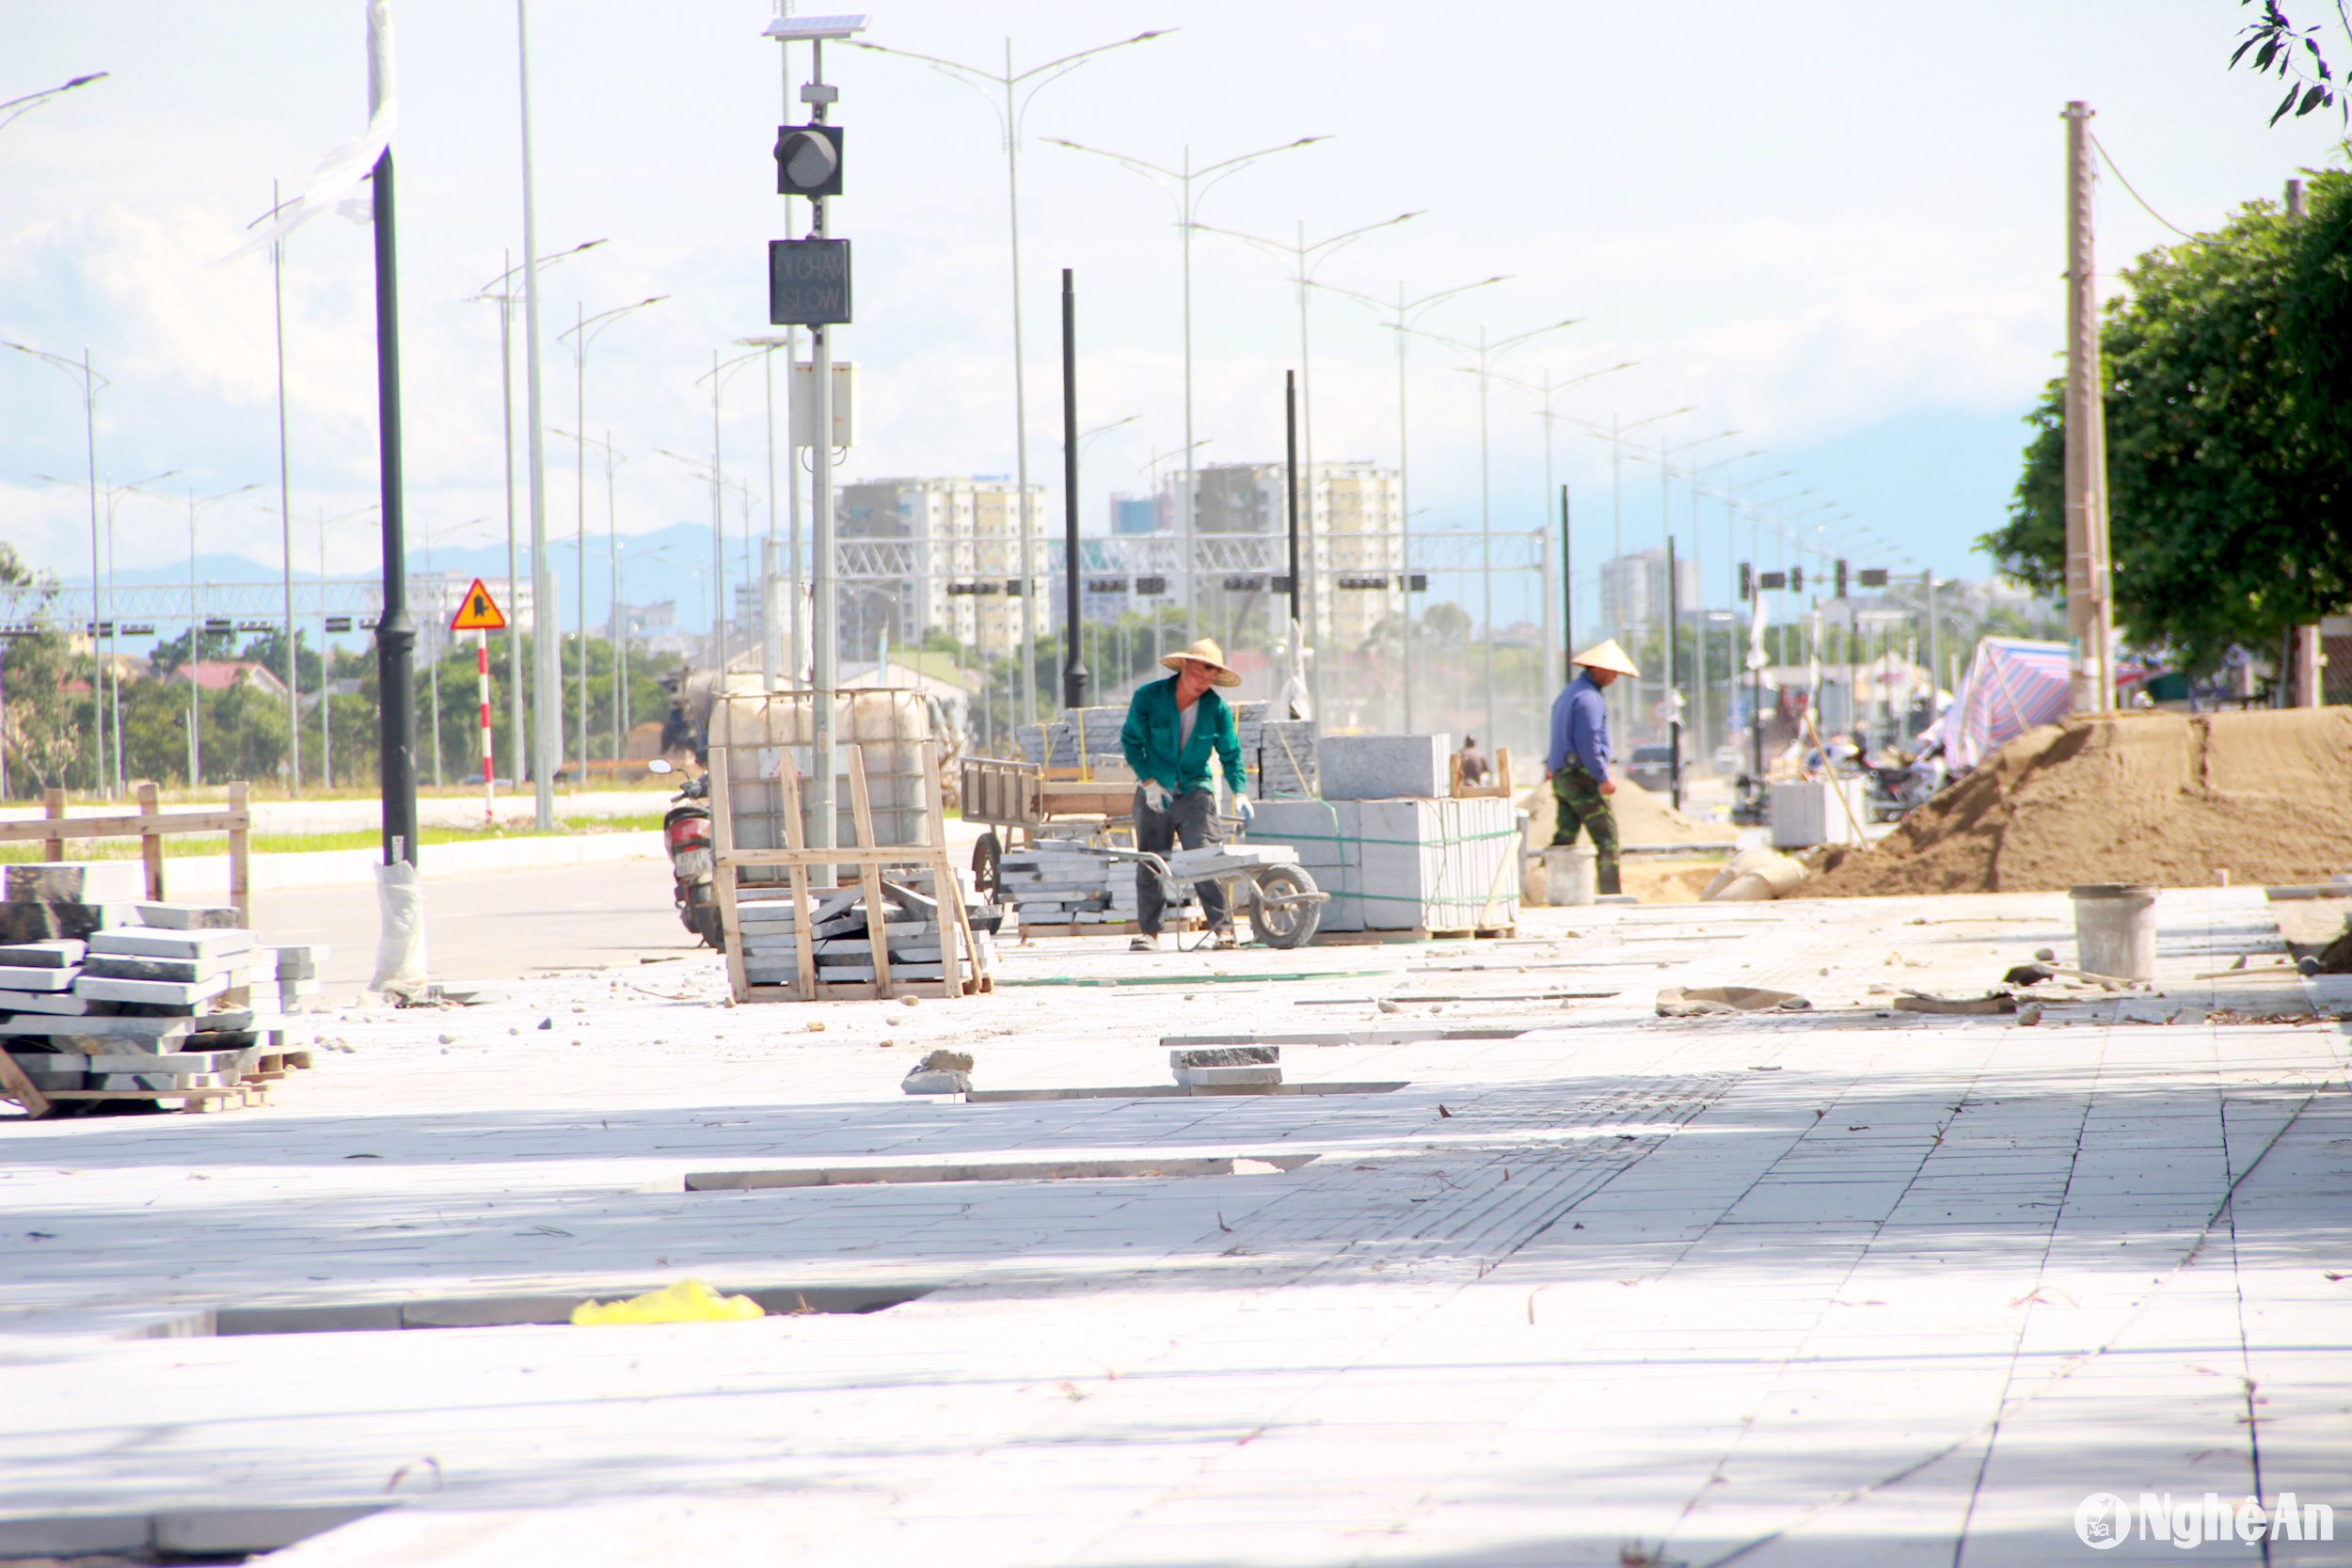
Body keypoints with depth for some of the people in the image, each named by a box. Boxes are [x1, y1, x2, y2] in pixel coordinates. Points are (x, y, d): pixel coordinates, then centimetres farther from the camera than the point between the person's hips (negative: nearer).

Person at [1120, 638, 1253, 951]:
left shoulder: (1217, 709, -5)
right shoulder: (1149, 697, -8)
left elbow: (1231, 754, 3)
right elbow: (1131, 740, -2)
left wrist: (1240, 792, -11)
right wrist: (1149, 781, -11)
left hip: (1194, 791, -1)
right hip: (1154, 792, 1)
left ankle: (1222, 927, -13)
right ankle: (1149, 932, 9)